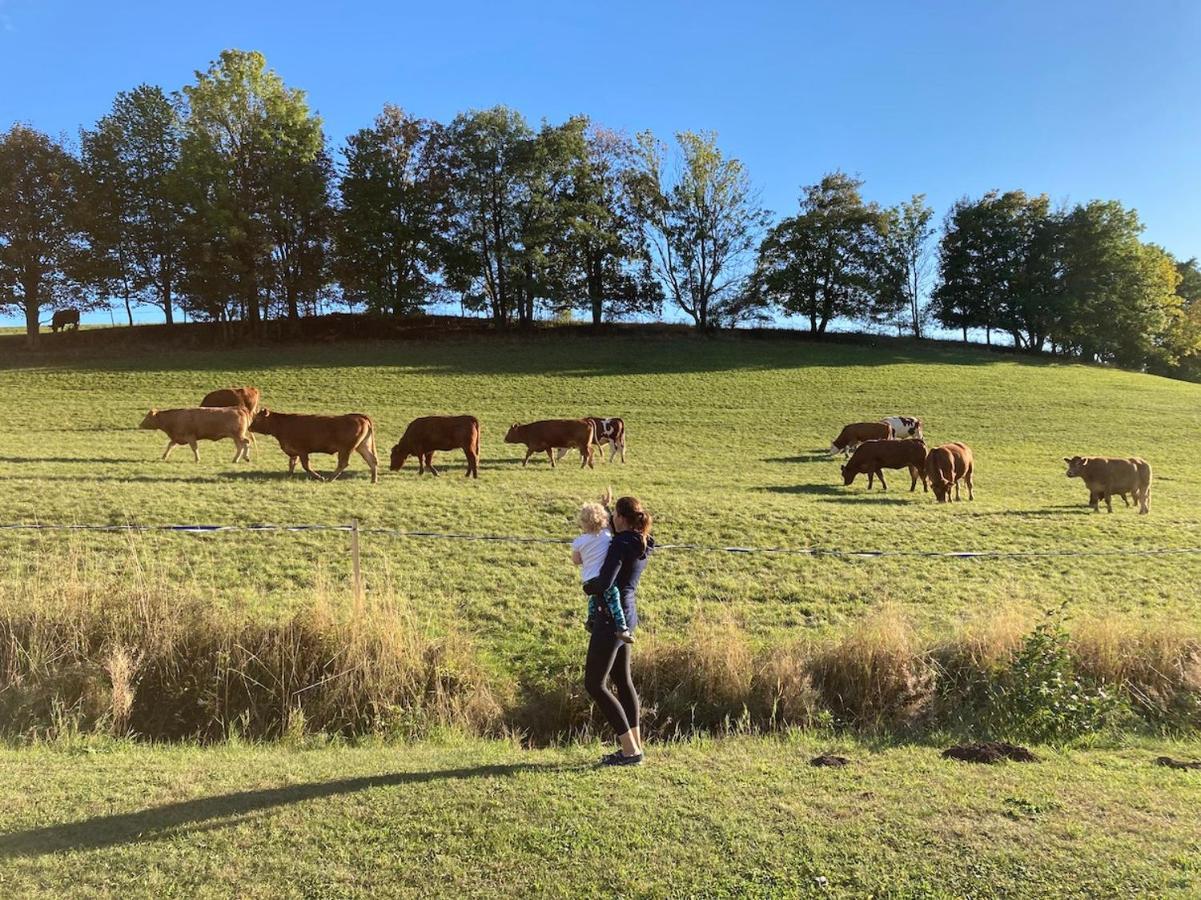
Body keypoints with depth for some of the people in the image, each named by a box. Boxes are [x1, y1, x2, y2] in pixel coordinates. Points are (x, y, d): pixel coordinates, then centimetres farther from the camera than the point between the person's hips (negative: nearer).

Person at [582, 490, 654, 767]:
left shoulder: (620, 544, -19)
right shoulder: (642, 544, 7)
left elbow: (603, 584, -28)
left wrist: (586, 586, -7)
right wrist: (606, 509, 23)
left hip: (612, 617, -10)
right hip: (628, 615, 10)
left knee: (594, 685, -2)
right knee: (622, 680, 20)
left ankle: (630, 750, 0)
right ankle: (635, 744, 26)